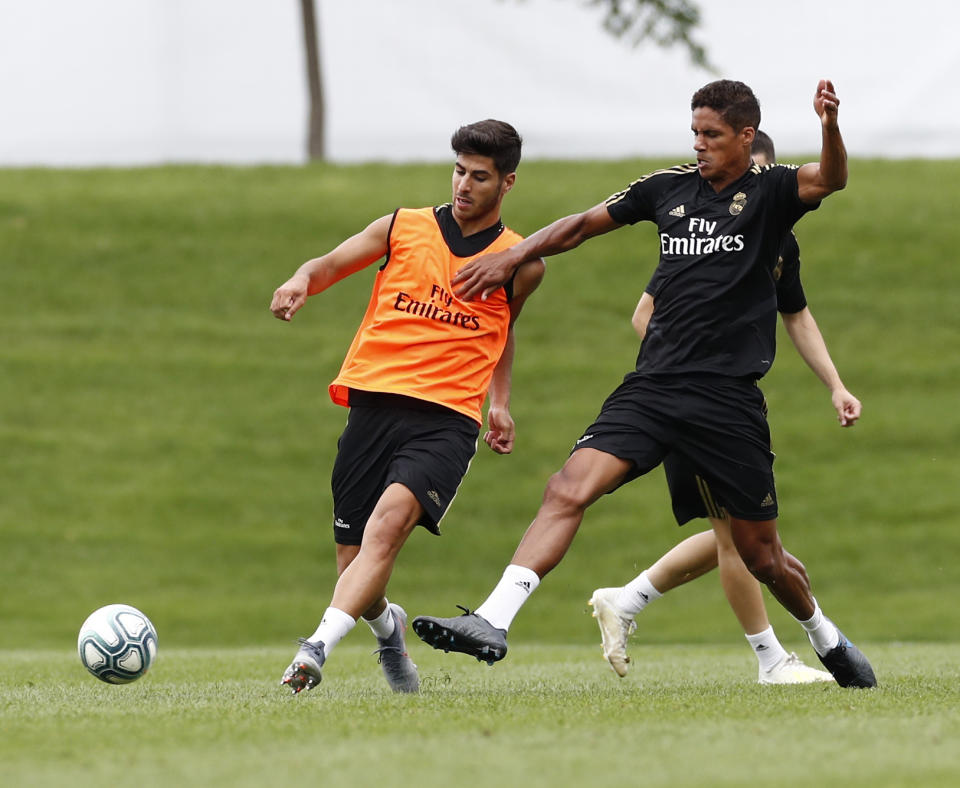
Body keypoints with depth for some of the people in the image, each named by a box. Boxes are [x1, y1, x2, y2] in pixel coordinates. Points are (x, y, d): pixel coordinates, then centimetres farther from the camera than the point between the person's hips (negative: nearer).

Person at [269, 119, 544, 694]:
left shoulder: (522, 264, 10)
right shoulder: (405, 228, 10)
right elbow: (329, 266, 12)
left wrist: (500, 404, 21)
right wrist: (301, 282, -11)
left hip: (447, 418, -2)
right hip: (373, 405, 2)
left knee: (392, 517, -31)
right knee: (355, 572, 3)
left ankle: (318, 648, -41)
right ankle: (388, 626, 39)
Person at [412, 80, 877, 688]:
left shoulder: (770, 191, -1)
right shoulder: (669, 187, 10)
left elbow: (830, 179, -22)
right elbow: (583, 226, 21)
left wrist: (830, 127, -41)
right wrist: (513, 256, 13)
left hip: (730, 398, -3)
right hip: (653, 386, 3)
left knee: (761, 554, 7)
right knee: (570, 488, -19)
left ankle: (825, 636, 36)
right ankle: (493, 622, -26)